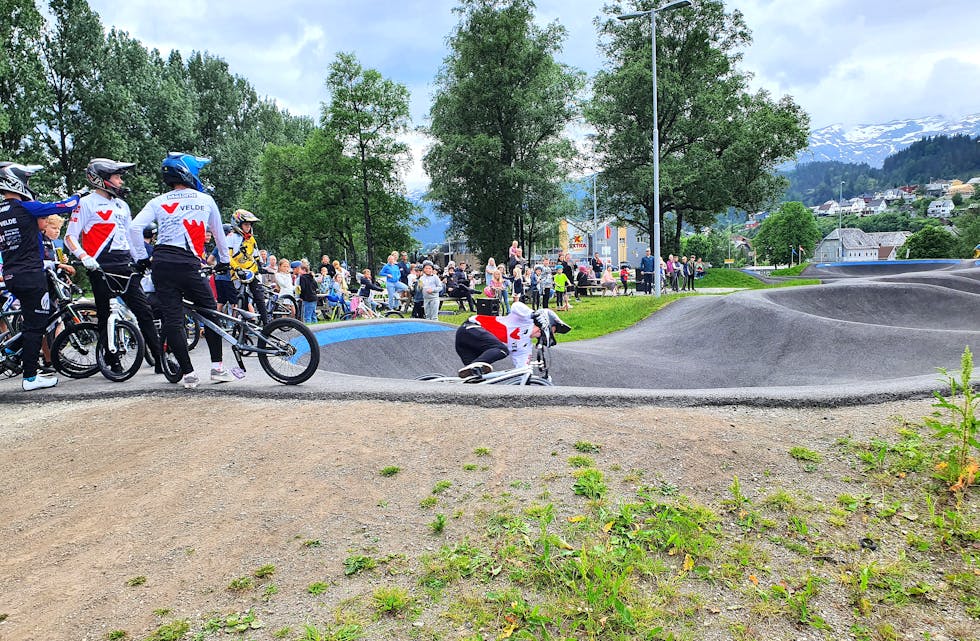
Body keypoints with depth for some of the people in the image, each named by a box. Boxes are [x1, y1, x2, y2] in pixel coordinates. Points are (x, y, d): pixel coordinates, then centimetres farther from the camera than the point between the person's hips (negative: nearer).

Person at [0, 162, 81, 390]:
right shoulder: (26, 207, -12)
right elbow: (65, 206, -10)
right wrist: (78, 196, 8)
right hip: (31, 275, -8)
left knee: (31, 322, 20)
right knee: (35, 325, -2)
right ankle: (30, 377, 1)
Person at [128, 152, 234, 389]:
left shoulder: (158, 202, 11)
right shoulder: (205, 200, 10)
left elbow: (134, 228, -1)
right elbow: (218, 233, 20)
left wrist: (142, 257, 10)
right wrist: (224, 260, 33)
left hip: (161, 263, 2)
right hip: (188, 264, -2)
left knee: (172, 319, 3)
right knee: (210, 311, 12)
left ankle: (188, 373, 4)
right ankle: (217, 367, 11)